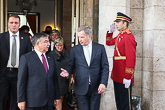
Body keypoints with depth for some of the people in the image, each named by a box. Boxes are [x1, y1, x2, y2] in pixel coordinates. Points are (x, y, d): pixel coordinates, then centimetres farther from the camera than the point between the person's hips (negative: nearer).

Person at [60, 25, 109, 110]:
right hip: (81, 87, 0)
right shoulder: (74, 49, 4)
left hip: (96, 88, 0)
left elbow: (105, 67, 0)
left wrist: (103, 83, -10)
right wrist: (67, 71, -14)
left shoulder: (100, 48, 1)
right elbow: (71, 65, 9)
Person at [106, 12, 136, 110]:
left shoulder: (128, 36, -16)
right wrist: (110, 31, 13)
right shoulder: (120, 35, 13)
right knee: (118, 99, 17)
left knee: (125, 101, -1)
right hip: (117, 75, 9)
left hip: (124, 76, -9)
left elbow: (131, 57, -22)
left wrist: (128, 77, -24)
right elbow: (109, 42, 31)